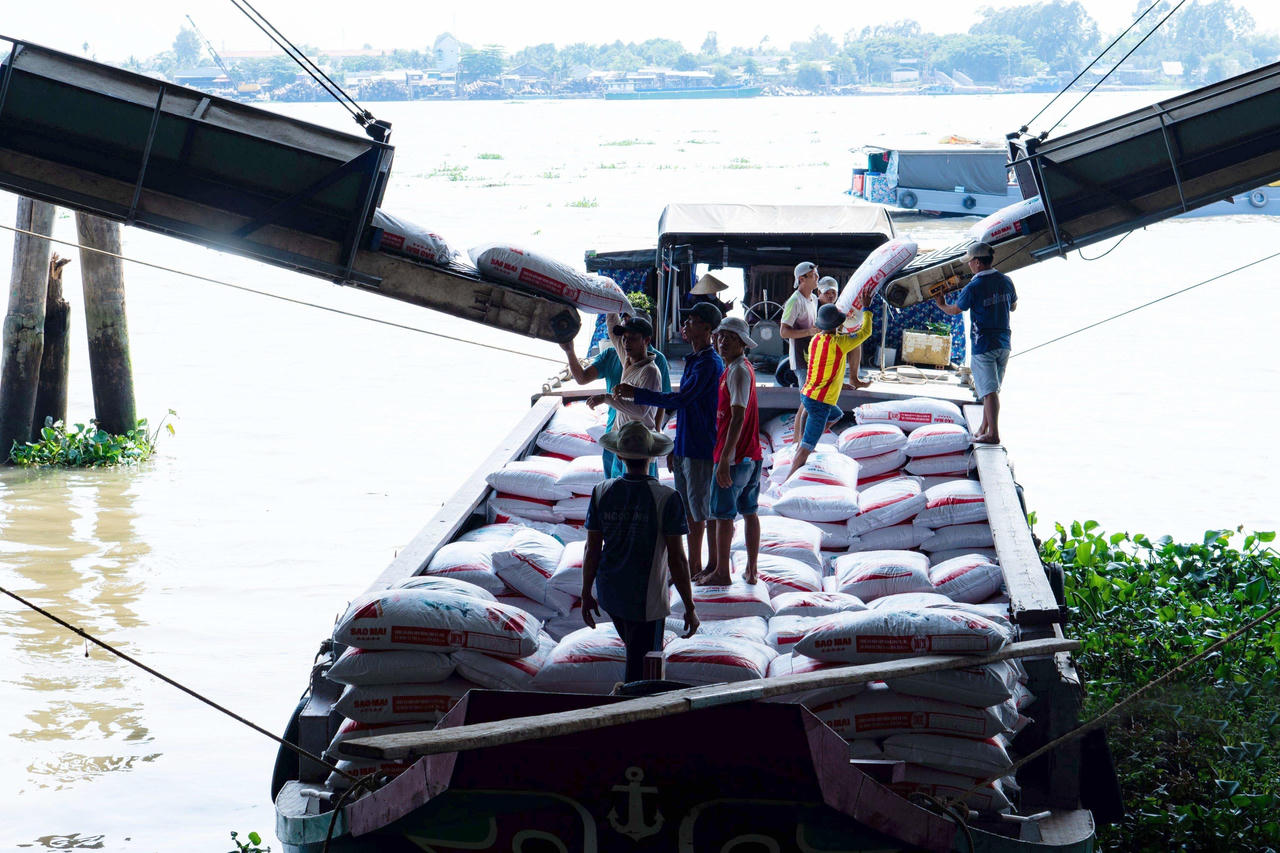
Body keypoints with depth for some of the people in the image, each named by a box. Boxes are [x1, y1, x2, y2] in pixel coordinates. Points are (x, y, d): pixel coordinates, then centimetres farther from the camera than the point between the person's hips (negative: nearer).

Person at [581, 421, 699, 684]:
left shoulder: (601, 492, -6)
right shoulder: (667, 498, -17)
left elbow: (592, 550, -1)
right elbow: (677, 559, -15)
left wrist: (587, 594, 12)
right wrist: (689, 608, -5)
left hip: (609, 594, 5)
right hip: (646, 600, -5)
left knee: (637, 653, 28)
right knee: (641, 670, 6)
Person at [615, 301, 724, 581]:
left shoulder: (710, 364, -18)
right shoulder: (692, 361, 14)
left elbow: (680, 400, -26)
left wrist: (637, 394, -23)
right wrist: (675, 448, 22)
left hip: (703, 450, -10)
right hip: (685, 448, 10)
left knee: (705, 510, -1)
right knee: (689, 510, 14)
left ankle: (714, 566, 8)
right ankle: (694, 565, 23)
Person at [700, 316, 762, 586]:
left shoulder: (738, 371, -16)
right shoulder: (743, 368, 14)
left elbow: (738, 417, -22)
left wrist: (724, 459, -23)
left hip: (734, 456, -9)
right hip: (752, 455, 9)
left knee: (722, 514, -1)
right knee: (750, 512, 11)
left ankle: (721, 573, 5)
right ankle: (751, 571, 16)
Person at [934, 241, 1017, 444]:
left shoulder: (974, 287, -14)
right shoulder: (1005, 281, 4)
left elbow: (955, 310, 1)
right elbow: (1013, 307, 20)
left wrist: (941, 305, 22)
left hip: (983, 345, -6)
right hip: (1004, 344, 6)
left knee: (989, 390, -7)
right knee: (992, 388, 15)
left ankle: (993, 434, -10)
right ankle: (984, 428, 24)